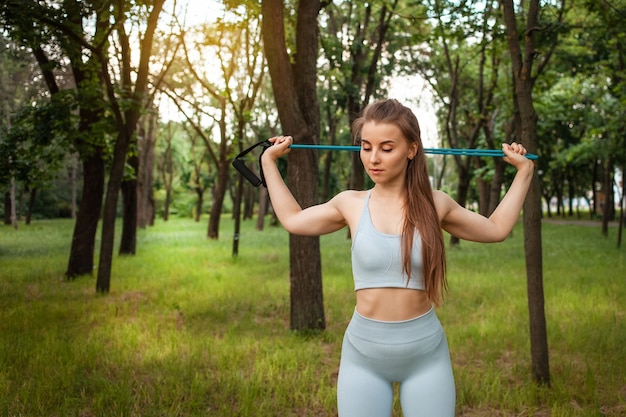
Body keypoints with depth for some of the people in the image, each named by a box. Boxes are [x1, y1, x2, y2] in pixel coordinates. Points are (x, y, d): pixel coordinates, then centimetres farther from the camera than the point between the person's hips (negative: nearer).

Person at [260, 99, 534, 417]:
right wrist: (269, 161, 22)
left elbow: (496, 228, 16)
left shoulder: (435, 204, -1)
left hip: (427, 354, 0)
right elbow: (292, 219, 17)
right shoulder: (350, 204, 0)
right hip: (363, 354, 0)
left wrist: (524, 170, 17)